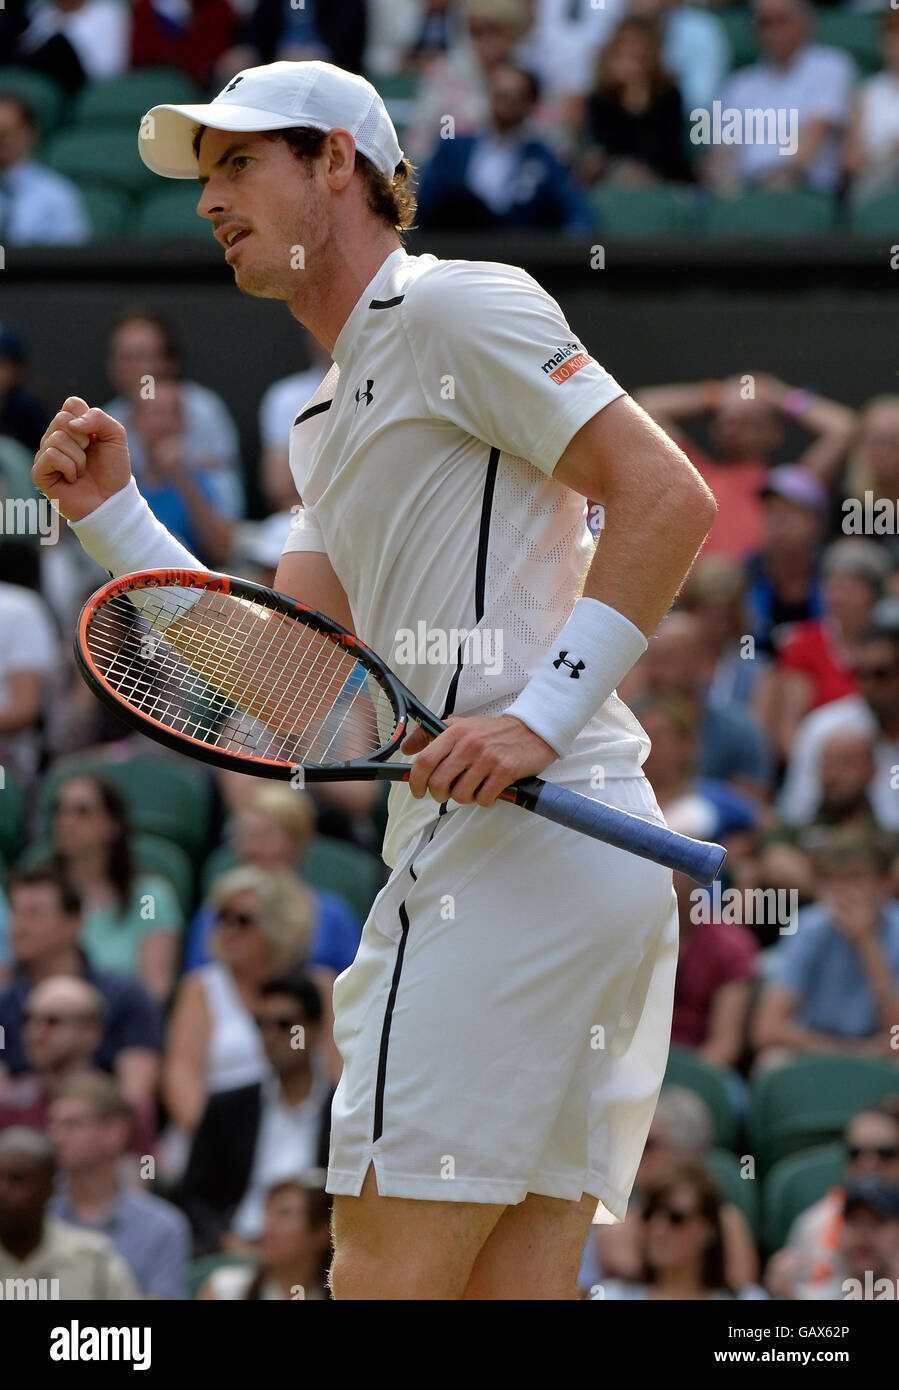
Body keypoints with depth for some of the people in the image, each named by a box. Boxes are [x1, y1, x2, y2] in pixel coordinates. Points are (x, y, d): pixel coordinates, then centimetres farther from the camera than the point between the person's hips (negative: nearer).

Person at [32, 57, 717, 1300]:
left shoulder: (452, 306, -3)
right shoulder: (329, 423, 26)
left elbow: (670, 498, -11)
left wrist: (544, 714, -19)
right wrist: (112, 518, 13)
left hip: (518, 837, -10)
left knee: (386, 1266, -11)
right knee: (518, 1280, 4)